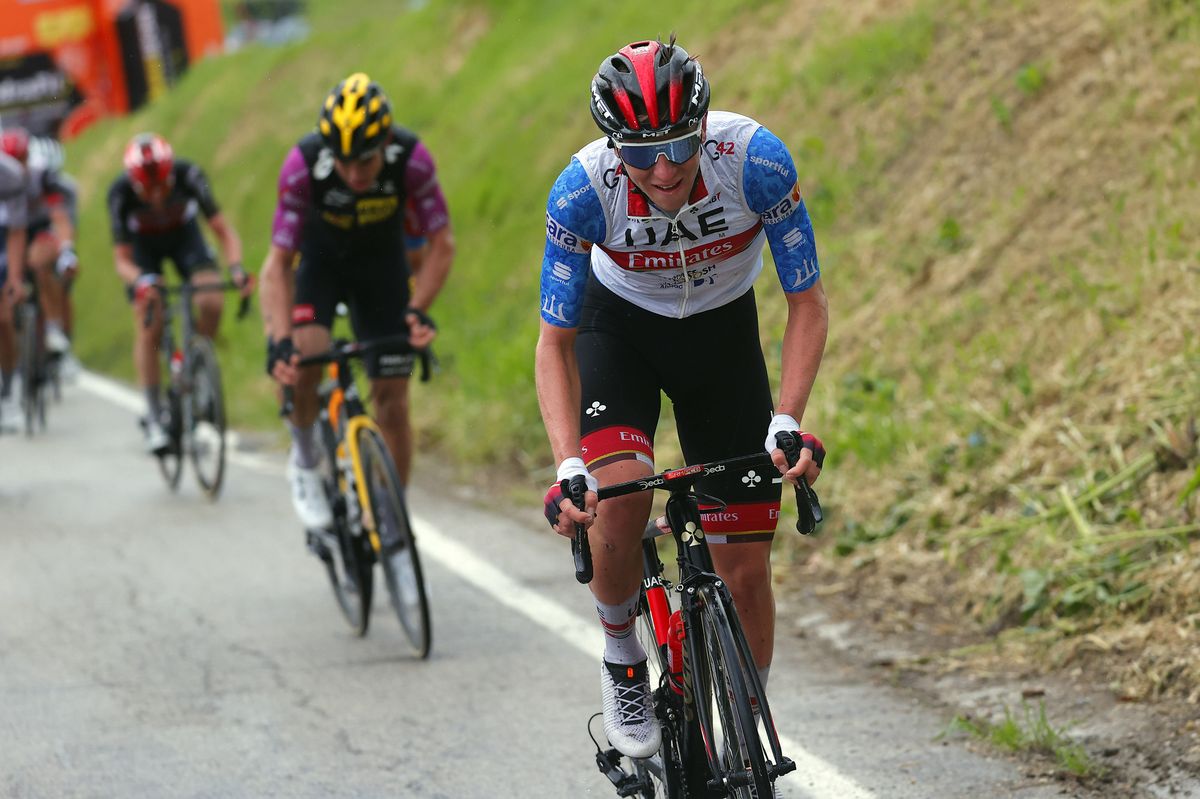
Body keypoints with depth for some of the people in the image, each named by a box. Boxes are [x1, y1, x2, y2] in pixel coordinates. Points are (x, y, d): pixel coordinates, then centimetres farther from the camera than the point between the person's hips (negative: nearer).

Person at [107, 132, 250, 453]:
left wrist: (236, 267, -47)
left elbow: (222, 229, -29)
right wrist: (140, 280, -51)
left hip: (184, 235, 1)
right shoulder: (121, 193, -33)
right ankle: (154, 420, -5)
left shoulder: (189, 176, -33)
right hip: (143, 245, -1)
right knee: (149, 328, -14)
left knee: (212, 302, -25)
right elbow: (122, 260, -29)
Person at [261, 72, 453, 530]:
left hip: (381, 261, 1)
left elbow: (440, 244, -20)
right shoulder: (304, 165, -34)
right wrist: (279, 342, -42)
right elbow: (278, 263, -30)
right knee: (305, 354, -29)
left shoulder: (411, 158, -32)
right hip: (319, 258, -1)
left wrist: (417, 311, -34)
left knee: (392, 400, -2)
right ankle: (305, 458, -2)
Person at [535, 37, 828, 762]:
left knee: (747, 571, -2)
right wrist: (568, 468, -36)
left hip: (723, 329, 1)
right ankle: (623, 665, -1)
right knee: (620, 500, -29)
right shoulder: (584, 190, -32)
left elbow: (808, 303, -21)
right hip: (619, 325, -1)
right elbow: (555, 342, -22)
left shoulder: (757, 159, -32)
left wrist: (787, 423, -34)